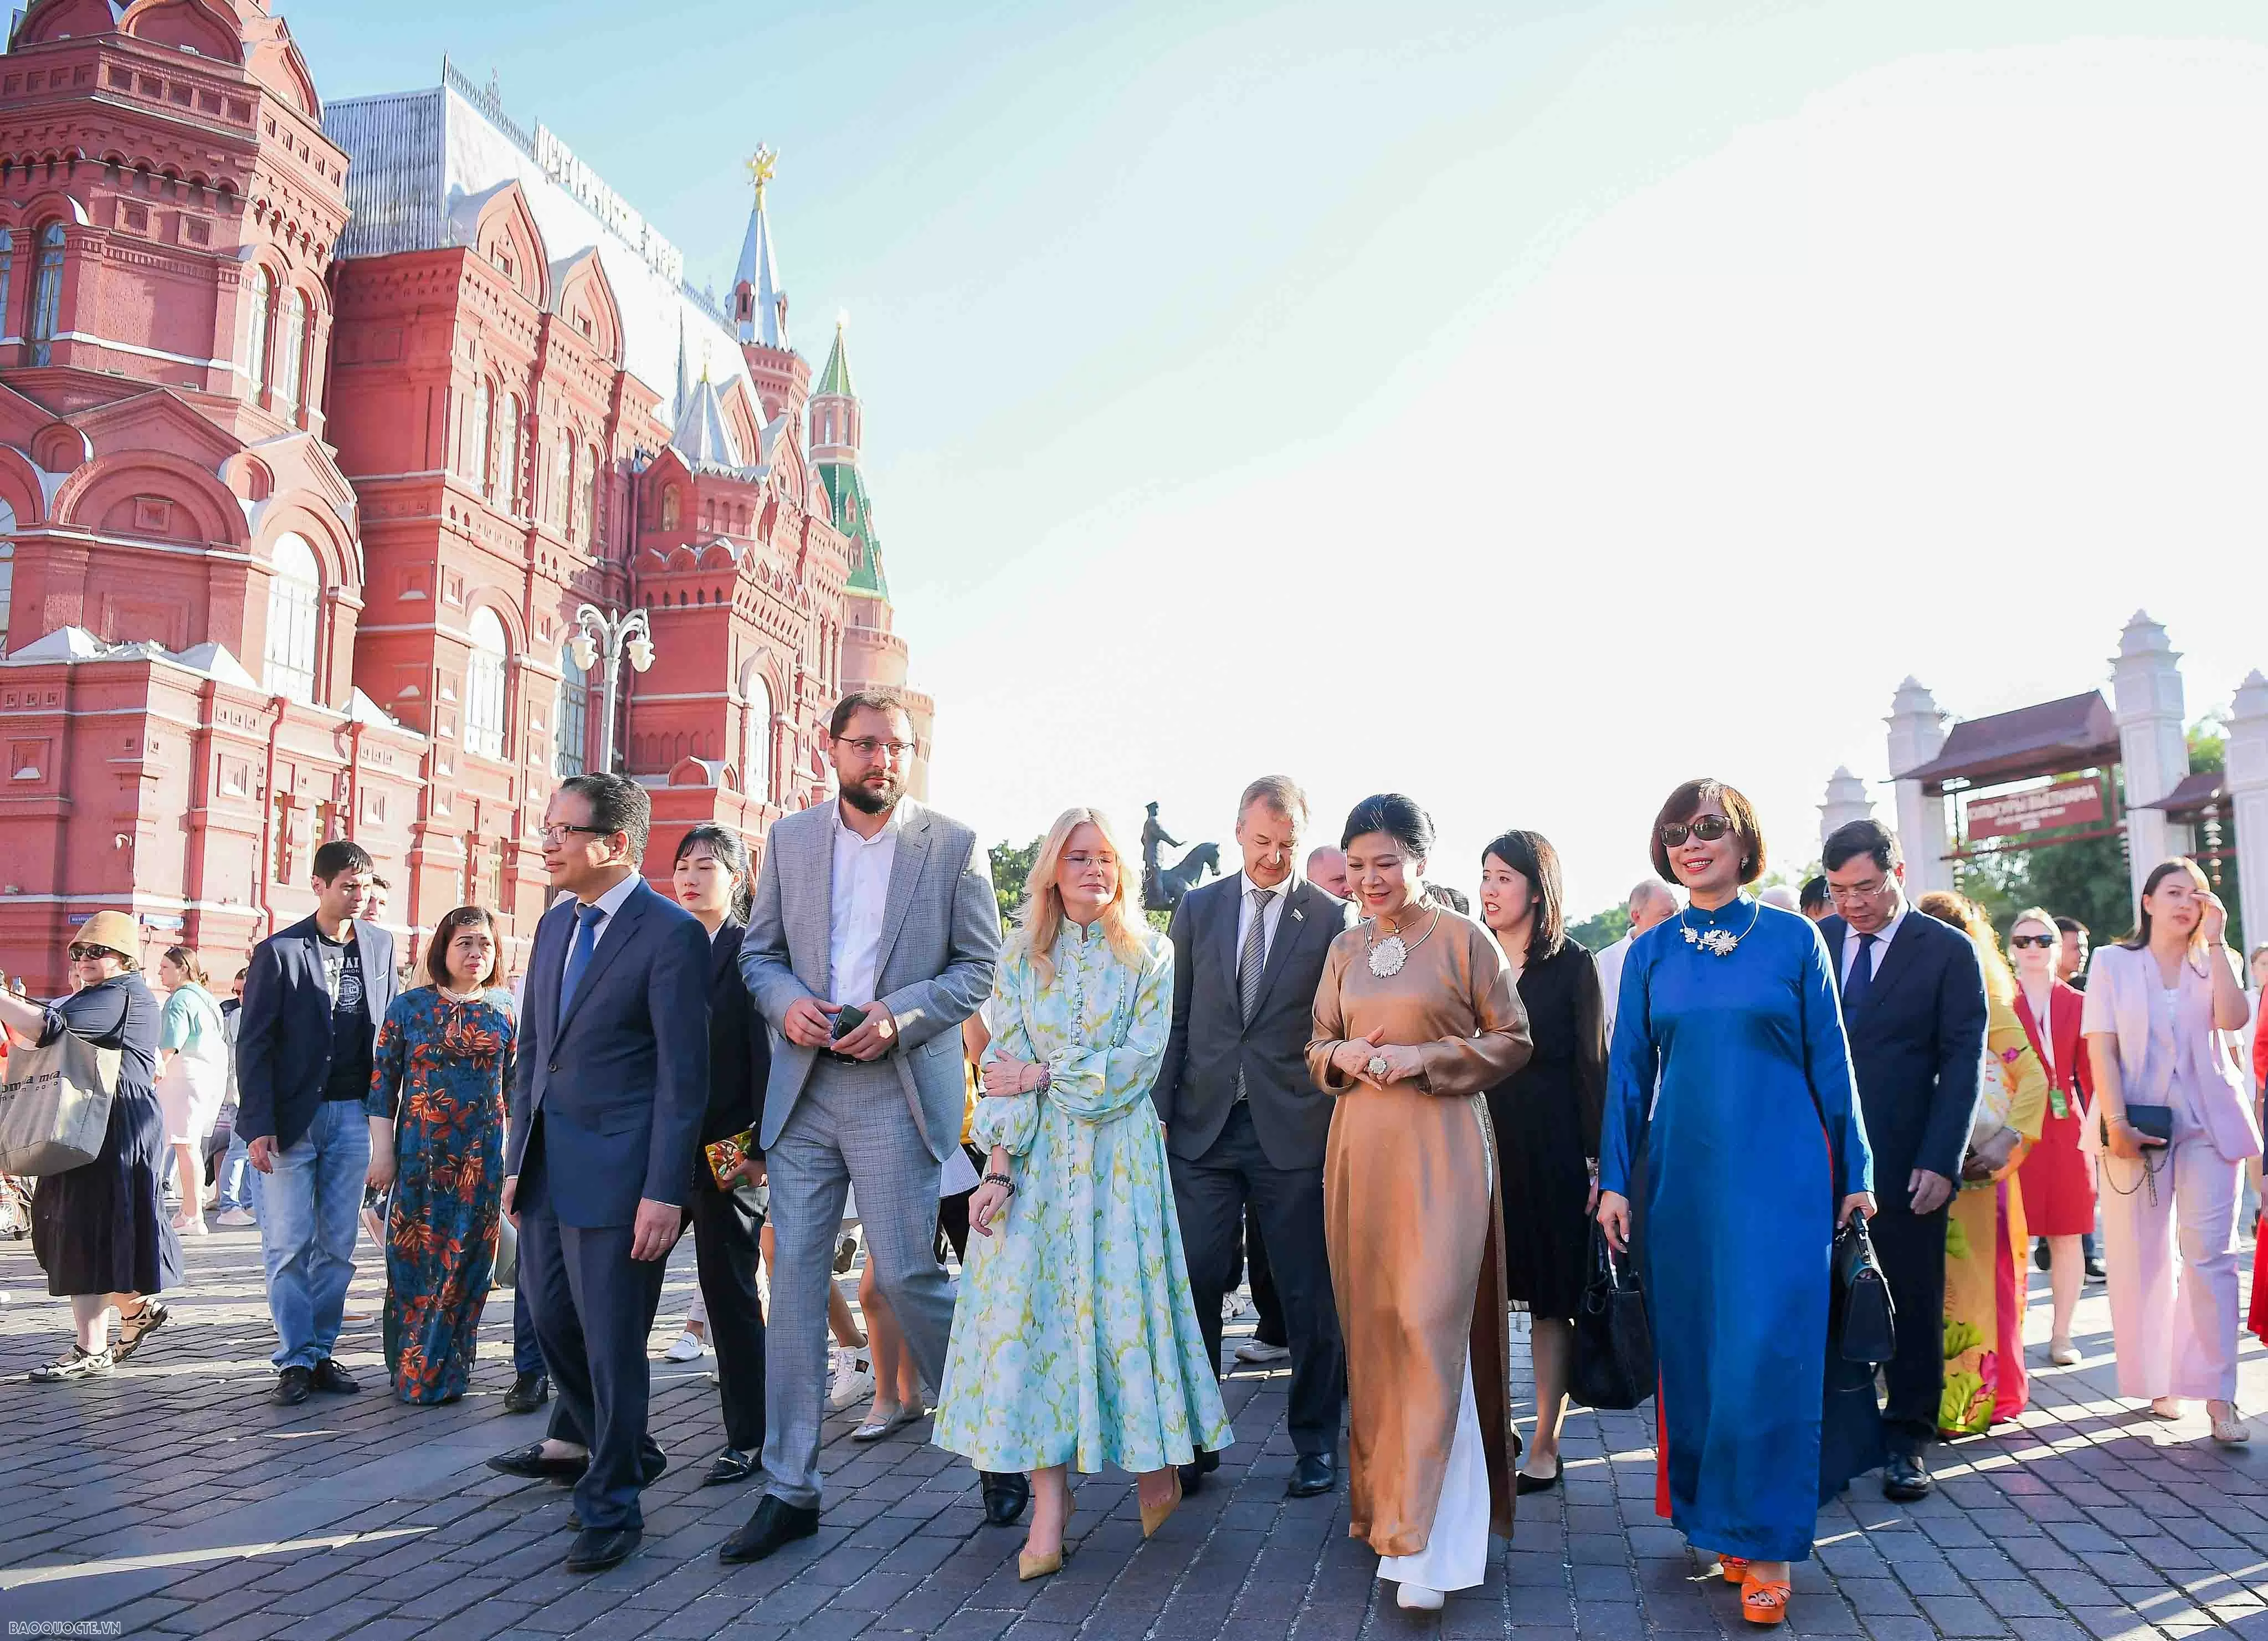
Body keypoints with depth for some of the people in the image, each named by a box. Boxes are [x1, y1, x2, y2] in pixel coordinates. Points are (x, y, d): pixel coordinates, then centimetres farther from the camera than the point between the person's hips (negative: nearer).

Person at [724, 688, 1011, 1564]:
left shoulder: (954, 846, 1)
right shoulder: (790, 838, 10)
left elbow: (981, 965, 0)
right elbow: (759, 951, 13)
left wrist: (901, 1016, -15)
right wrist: (786, 1001, -9)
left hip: (898, 1089, -3)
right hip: (803, 1090, 4)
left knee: (906, 1276, -4)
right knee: (794, 1279, 4)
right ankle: (789, 1490, 14)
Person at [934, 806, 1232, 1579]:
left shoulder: (1149, 956, 3)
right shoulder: (1022, 958, 7)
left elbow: (1138, 1063, -7)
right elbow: (1004, 1073, 0)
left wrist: (1046, 1077, -8)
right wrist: (998, 1169, -9)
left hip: (1119, 1155, -1)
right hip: (1036, 1157, 2)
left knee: (1122, 1302, 0)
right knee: (1031, 1308, -4)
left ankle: (1156, 1463, 23)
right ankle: (1049, 1505, 0)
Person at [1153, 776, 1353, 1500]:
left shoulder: (1333, 917, 0)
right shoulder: (1197, 909, 9)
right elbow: (1175, 1017, 9)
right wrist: (1160, 1109, 3)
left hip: (1293, 1130, -2)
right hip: (1203, 1125, 2)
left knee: (1307, 1292, 6)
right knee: (1194, 1283, 2)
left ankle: (1316, 1441, 21)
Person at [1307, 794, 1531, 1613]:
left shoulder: (1464, 939, -3)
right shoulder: (1344, 950, 12)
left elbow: (1512, 1041, 0)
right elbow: (1317, 1045, 19)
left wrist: (1425, 1059, -13)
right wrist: (1341, 1057, -4)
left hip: (1441, 1146, -5)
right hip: (1360, 1147, 5)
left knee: (1430, 1323, -10)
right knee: (1369, 1324, 10)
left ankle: (1423, 1539, -5)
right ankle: (1380, 1495, 27)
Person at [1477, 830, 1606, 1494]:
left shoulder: (1572, 965, -2)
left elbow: (1592, 1064, -2)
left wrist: (1598, 1160, -7)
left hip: (1551, 1151, -3)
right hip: (1479, 1145, 3)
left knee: (1551, 1298, 5)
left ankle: (1545, 1446, 13)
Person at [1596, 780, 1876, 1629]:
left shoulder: (1794, 939, 1)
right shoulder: (1650, 954, 7)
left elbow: (1830, 1063, 3)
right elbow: (1629, 1072, 7)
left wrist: (1857, 1174, 3)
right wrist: (1614, 1180, 3)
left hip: (1779, 1173, -3)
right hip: (1683, 1176, 3)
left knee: (1767, 1351, -6)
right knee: (1694, 1350, 7)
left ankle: (1764, 1544, 5)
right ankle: (1716, 1521, 22)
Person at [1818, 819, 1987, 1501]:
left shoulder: (1948, 951, -1)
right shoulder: (1811, 944, 8)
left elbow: (1963, 1063, -4)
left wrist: (1940, 1162, -12)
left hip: (1905, 1161, -2)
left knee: (1912, 1305, 6)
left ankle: (1907, 1439, 18)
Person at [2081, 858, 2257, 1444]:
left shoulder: (2211, 965, 13)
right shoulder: (2112, 963, 7)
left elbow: (2233, 1017, -9)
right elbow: (2102, 1048, -2)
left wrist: (2215, 940, -7)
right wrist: (2116, 1123, -13)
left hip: (2207, 1123, 1)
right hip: (2135, 1124, -1)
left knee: (2209, 1254, -7)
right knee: (2143, 1258, 3)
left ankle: (2219, 1395, -8)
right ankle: (2159, 1382, 13)